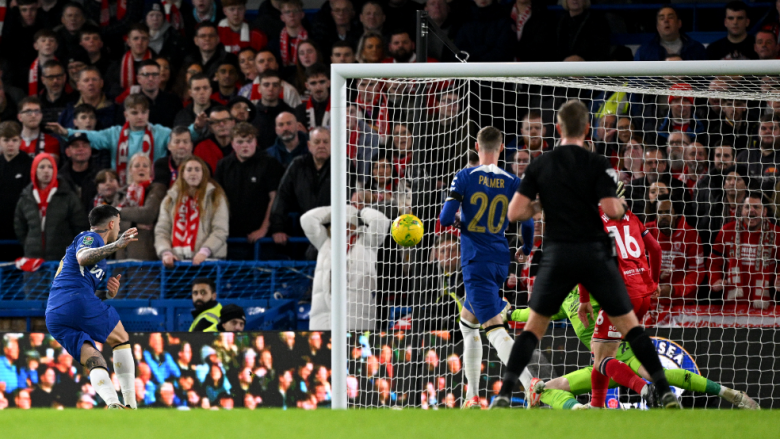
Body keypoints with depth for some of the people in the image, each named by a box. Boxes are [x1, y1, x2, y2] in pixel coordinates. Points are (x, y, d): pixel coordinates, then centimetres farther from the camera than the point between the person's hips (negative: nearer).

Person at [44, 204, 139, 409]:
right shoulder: (90, 237, 7)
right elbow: (82, 257, -19)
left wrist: (109, 294, 14)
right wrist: (117, 245, -24)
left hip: (53, 317, 8)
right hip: (78, 299, -8)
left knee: (94, 362, 1)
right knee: (121, 339, 7)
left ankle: (112, 403, -26)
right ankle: (130, 404, -3)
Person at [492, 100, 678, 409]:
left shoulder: (539, 166, 3)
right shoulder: (598, 165, -5)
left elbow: (514, 212, -1)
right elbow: (611, 209, -16)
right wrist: (622, 208, 7)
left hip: (558, 255, 1)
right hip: (595, 254, -1)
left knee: (534, 325, 13)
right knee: (628, 324, 6)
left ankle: (504, 394, 0)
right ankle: (665, 392, -1)